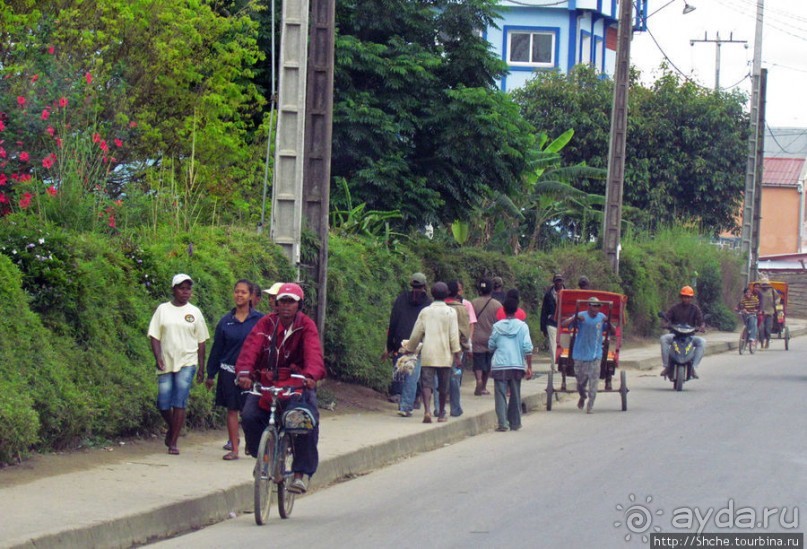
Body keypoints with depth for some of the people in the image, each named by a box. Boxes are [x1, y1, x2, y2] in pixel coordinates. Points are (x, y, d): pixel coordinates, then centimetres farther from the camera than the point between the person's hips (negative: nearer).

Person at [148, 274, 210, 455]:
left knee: (180, 403, -9)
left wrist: (201, 367, 6)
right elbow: (154, 336, 4)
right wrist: (158, 358, -11)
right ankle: (172, 428, 29)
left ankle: (173, 442, -4)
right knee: (163, 404, 0)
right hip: (166, 363, 1)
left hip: (187, 363, -1)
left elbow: (201, 341, 10)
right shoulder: (163, 310, 6)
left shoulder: (194, 312, 7)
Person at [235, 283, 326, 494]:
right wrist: (244, 372, -38)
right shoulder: (266, 323, -4)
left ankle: (301, 473, -14)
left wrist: (311, 375, -45)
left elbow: (313, 352, -24)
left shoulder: (307, 326, -6)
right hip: (267, 380, 1)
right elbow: (251, 347, -18)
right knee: (249, 415, -21)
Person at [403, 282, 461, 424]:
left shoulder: (425, 312, 4)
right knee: (443, 386, 11)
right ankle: (441, 414, 18)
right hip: (445, 355, -1)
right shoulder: (450, 312, -1)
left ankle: (427, 411, -23)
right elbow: (454, 335, -5)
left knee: (426, 384, -3)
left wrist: (410, 349, 22)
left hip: (428, 354, 1)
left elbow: (416, 333, 8)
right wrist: (456, 355, -3)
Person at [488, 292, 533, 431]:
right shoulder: (522, 326, -1)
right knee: (515, 395, 13)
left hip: (499, 366, -1)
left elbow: (491, 346, 7)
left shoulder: (497, 326, -1)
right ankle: (515, 423, 18)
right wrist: (529, 367, 0)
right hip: (517, 366, 1)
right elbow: (527, 348, -5)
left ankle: (502, 423, -10)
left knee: (500, 395, 0)